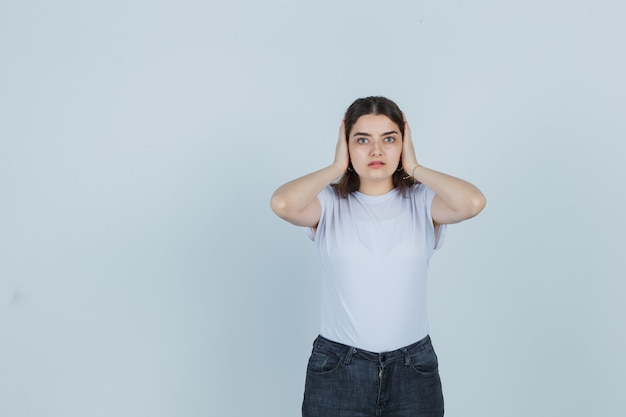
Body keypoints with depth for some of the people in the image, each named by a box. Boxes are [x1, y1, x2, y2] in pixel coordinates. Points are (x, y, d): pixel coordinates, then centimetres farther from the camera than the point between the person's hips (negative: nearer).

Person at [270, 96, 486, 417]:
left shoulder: (422, 201, -1)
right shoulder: (328, 203, -3)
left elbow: (473, 202, -21)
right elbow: (281, 204, -24)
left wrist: (414, 168, -8)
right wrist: (336, 168, -10)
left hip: (413, 369, 1)